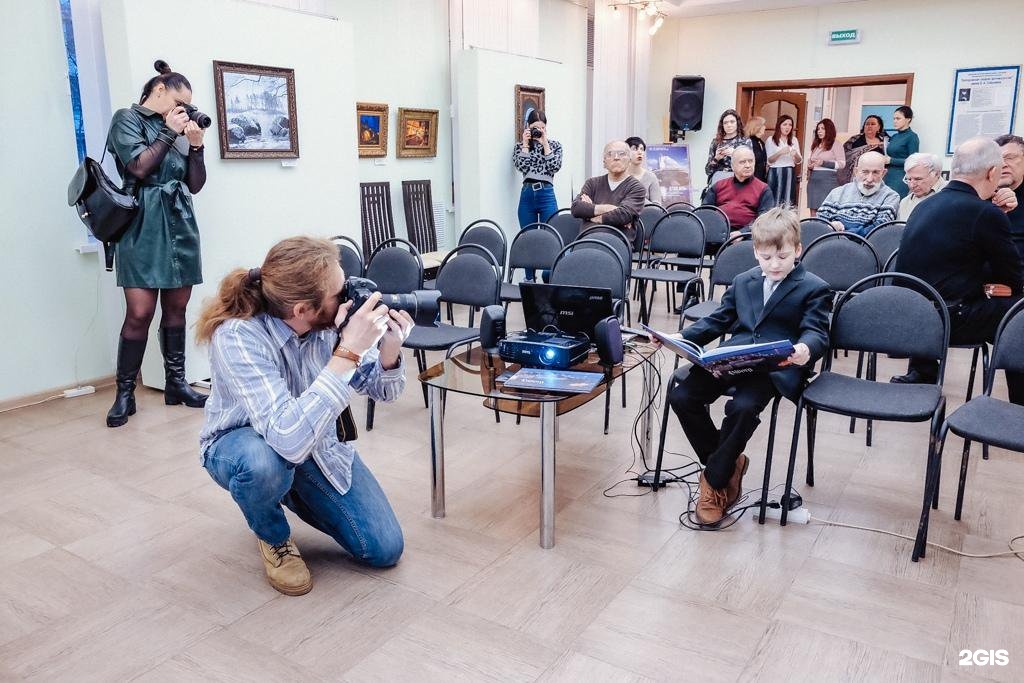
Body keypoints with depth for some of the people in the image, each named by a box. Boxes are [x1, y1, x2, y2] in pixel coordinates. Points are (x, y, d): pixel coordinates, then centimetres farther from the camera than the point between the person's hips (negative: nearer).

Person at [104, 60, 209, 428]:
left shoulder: (178, 129, 15)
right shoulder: (127, 118, 3)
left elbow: (196, 185, 12)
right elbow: (139, 167, -11)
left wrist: (196, 144, 1)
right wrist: (169, 133, -5)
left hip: (180, 223, 5)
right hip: (143, 224, -5)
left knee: (177, 307, 7)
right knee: (140, 312, -9)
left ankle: (176, 384, 16)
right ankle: (124, 394, 1)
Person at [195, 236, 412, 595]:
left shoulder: (334, 318, -22)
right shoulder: (236, 337, -35)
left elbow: (382, 391, -10)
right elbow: (290, 440, -46)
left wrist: (389, 350, -32)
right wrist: (347, 353, -48)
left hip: (319, 442, 4)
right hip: (244, 442, -3)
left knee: (385, 549, -6)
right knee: (264, 463, -41)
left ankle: (296, 496, 21)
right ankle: (273, 538, -4)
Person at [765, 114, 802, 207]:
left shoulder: (794, 140, 13)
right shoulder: (771, 140, 2)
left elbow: (799, 161, 12)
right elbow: (769, 160, -4)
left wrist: (796, 154, -10)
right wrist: (780, 152, -19)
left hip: (789, 174, 3)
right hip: (775, 173, -3)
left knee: (788, 202, 0)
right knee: (774, 202, -5)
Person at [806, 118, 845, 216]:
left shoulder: (835, 146, -1)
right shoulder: (815, 146, 19)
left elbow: (842, 163, -8)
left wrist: (824, 163, -16)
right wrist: (809, 166, 7)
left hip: (827, 180, -6)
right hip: (813, 180, 6)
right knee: (813, 211, 5)